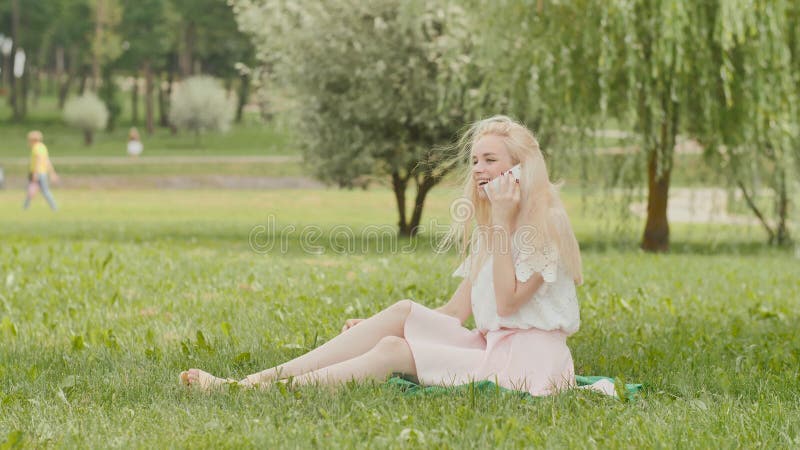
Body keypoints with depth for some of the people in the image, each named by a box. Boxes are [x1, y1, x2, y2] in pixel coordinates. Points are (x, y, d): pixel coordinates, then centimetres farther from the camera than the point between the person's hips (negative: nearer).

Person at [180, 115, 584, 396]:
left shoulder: (545, 224, -8)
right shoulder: (486, 227, 17)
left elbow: (507, 302, -15)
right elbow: (457, 312, 12)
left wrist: (503, 223, -15)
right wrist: (376, 326, 5)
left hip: (528, 358, -7)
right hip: (490, 345, 7)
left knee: (394, 350, -20)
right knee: (404, 312, -13)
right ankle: (261, 378, -21)